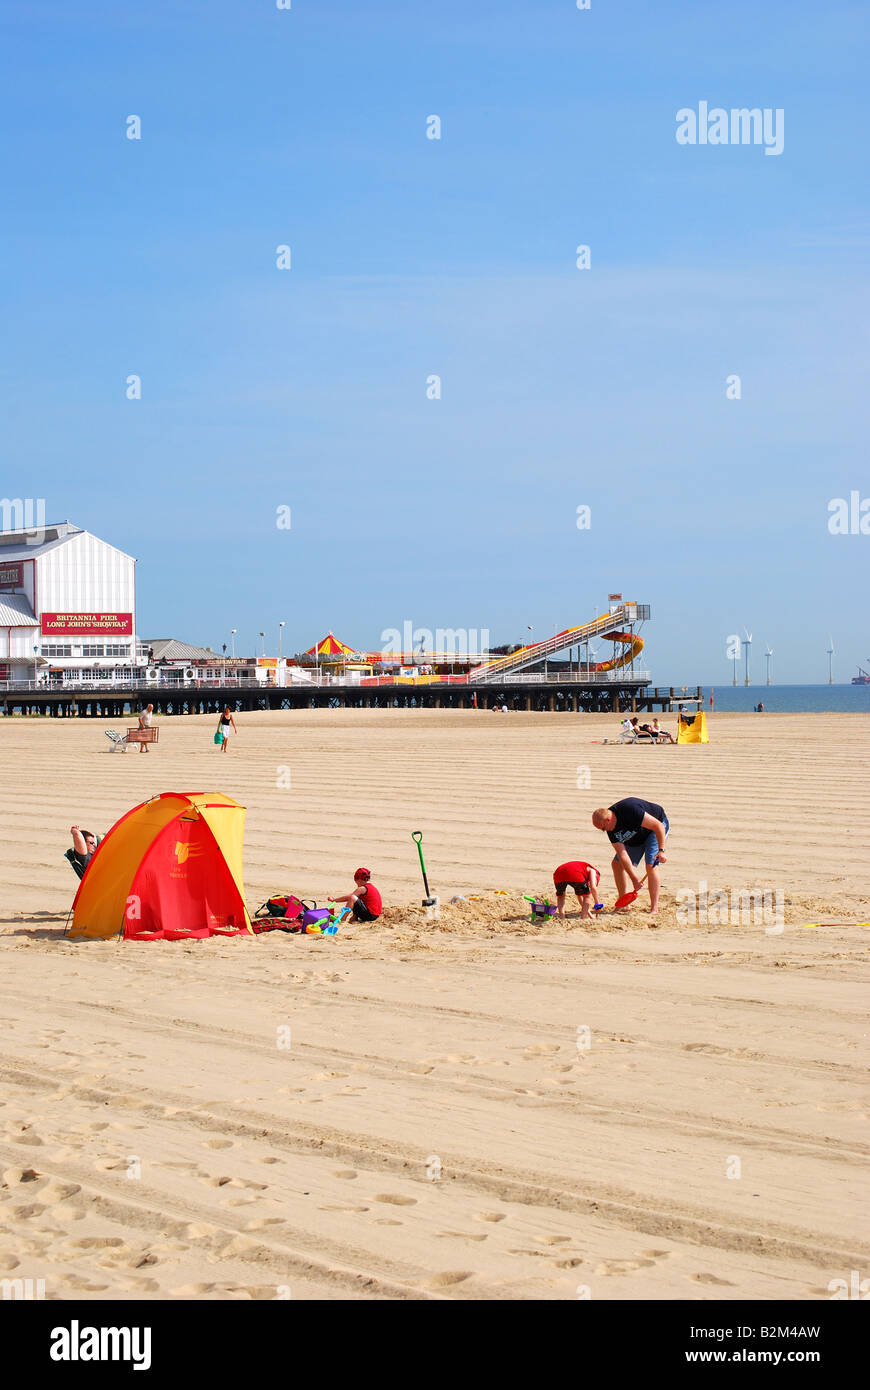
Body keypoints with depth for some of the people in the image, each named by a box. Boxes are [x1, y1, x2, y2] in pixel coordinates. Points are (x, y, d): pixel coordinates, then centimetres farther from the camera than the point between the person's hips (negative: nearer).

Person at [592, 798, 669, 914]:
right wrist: (634, 878, -22)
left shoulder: (631, 811, -39)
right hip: (636, 837, 7)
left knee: (651, 865, -22)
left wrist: (661, 851, -33)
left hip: (656, 830, -7)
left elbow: (659, 826, -32)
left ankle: (654, 908, -19)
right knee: (616, 863, 2)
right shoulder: (611, 828, -17)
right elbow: (622, 854, -17)